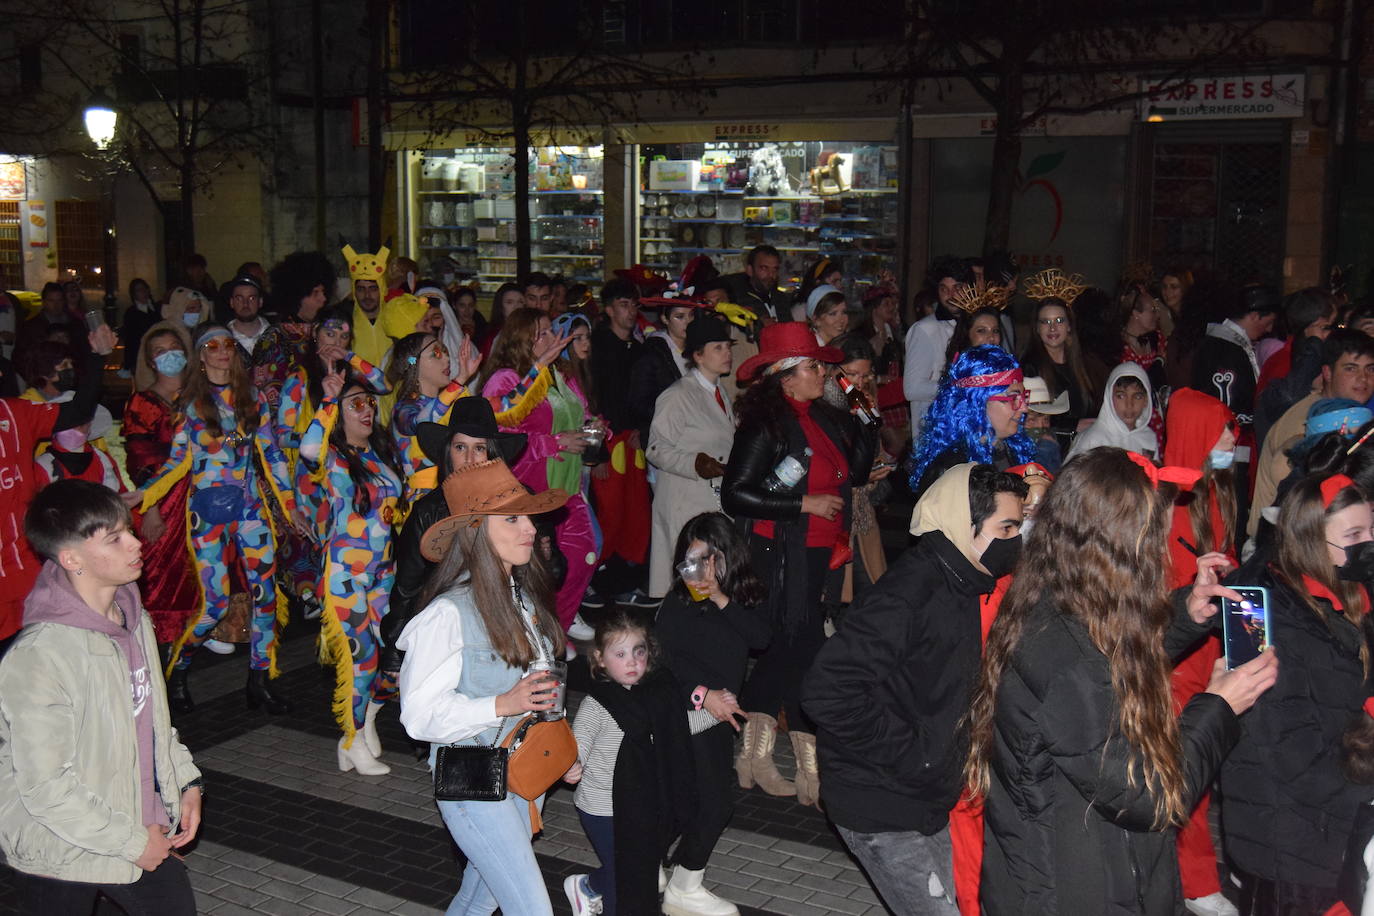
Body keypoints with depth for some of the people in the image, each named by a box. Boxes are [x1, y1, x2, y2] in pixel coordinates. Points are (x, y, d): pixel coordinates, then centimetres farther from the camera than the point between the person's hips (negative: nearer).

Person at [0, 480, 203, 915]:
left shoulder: (133, 618, -1)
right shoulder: (38, 656, -26)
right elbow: (44, 787, -24)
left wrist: (185, 782, 5)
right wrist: (131, 842, -17)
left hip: (147, 832, 7)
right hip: (61, 854, -7)